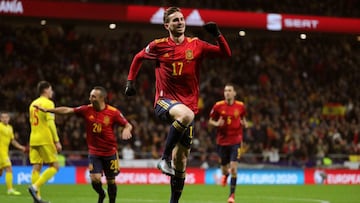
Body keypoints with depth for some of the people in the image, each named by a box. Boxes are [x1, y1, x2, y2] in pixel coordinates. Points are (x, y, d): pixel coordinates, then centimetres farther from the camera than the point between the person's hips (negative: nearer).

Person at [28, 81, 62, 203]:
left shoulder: (33, 104, 17)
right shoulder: (48, 103, -7)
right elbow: (50, 123, -15)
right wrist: (57, 141, -13)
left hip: (34, 139, 8)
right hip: (45, 140, -8)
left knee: (36, 167, 4)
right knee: (54, 166, -2)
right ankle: (35, 187, -17)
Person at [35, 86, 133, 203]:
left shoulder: (113, 112, -10)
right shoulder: (87, 110, -5)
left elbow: (128, 125, -3)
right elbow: (67, 110, -7)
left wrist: (126, 130, -27)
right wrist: (47, 110, -12)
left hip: (110, 152, -1)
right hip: (94, 151, 1)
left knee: (111, 181, 5)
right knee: (95, 179, -11)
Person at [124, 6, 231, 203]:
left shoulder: (196, 45, 3)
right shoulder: (158, 46, 0)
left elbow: (226, 53, -1)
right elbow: (138, 58, 17)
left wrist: (217, 34, -14)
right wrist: (130, 81, 11)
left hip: (188, 104, 3)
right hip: (164, 101, -3)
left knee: (181, 157, 5)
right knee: (186, 114, -39)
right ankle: (165, 157, -28)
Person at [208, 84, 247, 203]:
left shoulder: (240, 106, -1)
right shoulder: (218, 106, -4)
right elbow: (210, 121, 4)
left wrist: (244, 123, -5)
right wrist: (216, 123, -17)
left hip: (236, 141, -1)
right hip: (222, 141, 1)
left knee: (233, 167, -14)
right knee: (224, 169, 10)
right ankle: (225, 175, 51)